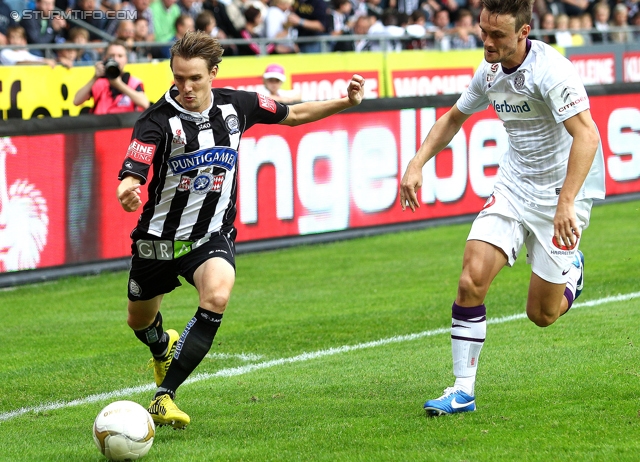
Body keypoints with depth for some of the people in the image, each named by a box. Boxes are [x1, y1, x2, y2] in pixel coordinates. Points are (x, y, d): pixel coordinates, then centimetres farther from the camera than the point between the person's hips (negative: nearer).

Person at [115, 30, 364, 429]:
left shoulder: (235, 105, -7)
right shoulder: (159, 120, -20)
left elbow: (293, 115, 10)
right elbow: (133, 171, -34)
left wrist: (345, 102, 0)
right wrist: (127, 190, -58)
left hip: (211, 236, 0)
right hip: (159, 237, 0)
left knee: (217, 295, -31)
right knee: (140, 322, 18)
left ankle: (164, 396, -24)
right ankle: (164, 346, 60)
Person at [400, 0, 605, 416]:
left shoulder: (551, 70, -23)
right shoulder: (490, 72, 0)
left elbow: (587, 135, -32)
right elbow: (453, 119, 18)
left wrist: (566, 203, -40)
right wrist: (417, 165, 6)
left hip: (562, 192, -6)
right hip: (513, 187, 6)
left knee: (542, 314, 2)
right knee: (473, 278, -14)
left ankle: (571, 270, 37)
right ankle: (463, 390, -6)